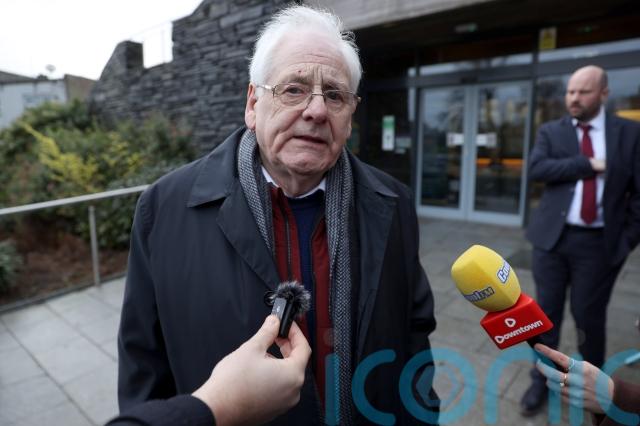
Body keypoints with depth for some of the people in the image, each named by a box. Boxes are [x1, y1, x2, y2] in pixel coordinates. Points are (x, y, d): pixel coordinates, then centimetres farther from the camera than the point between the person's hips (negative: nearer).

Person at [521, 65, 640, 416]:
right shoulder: (551, 132, 5)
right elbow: (535, 168, -13)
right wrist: (588, 164, -17)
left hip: (599, 242, 0)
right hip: (553, 237, 1)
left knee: (589, 318, 10)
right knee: (546, 313, 8)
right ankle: (541, 380, 25)